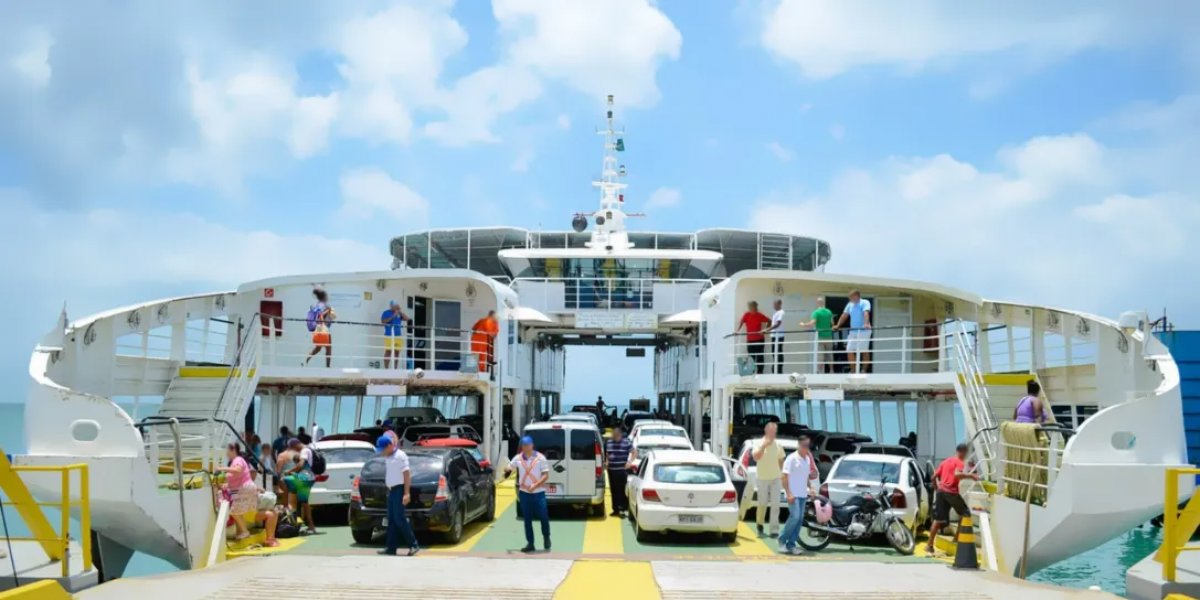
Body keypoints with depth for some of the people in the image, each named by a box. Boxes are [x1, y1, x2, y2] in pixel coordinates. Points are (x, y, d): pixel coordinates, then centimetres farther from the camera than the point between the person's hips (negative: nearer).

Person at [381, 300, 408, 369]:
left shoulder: (399, 313, 16)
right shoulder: (386, 313, 1)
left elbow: (406, 319, 11)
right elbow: (383, 321, -13)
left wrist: (400, 312, 2)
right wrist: (393, 316, -14)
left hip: (398, 335, 5)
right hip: (389, 335, -5)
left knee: (397, 352, 4)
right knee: (388, 352, -8)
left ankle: (395, 368, 10)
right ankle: (386, 368, -7)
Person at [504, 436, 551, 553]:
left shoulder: (540, 458, -5)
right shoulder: (518, 458, 2)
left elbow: (546, 475, -7)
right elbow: (509, 468, 7)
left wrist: (535, 485, -20)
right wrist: (507, 469, -18)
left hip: (538, 493, -2)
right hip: (524, 493, 2)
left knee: (543, 517, -1)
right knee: (527, 519, 6)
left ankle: (546, 537, 25)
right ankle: (530, 543, 14)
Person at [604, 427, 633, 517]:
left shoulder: (627, 443, -5)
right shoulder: (609, 442, 11)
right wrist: (606, 462, 9)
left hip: (622, 470, -5)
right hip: (611, 470, 5)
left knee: (622, 490, -8)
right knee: (614, 490, 9)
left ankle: (623, 509, -3)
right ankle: (616, 509, 16)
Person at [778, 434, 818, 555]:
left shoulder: (808, 459, 12)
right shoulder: (792, 458, -11)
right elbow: (784, 476, -14)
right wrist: (788, 493, -20)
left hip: (803, 494, 8)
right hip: (793, 494, -8)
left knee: (800, 519, 5)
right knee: (795, 517, -17)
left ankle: (791, 544, 11)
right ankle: (782, 540, 0)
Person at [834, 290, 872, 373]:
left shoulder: (864, 303, -5)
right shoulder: (850, 304, 15)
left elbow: (866, 313, -21)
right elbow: (844, 315, 18)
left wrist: (866, 324, -37)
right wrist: (838, 326, 12)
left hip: (863, 331, -7)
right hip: (853, 331, 7)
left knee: (864, 351, -1)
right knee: (849, 351, 1)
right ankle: (853, 371, 7)